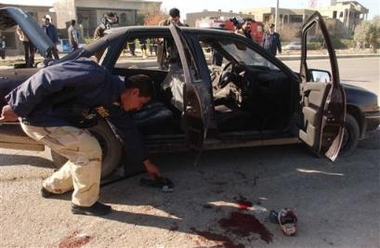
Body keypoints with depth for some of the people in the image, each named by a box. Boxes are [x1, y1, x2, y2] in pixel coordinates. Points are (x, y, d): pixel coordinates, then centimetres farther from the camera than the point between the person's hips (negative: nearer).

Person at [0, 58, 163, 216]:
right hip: (37, 116, -9)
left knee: (84, 152, 15)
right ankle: (84, 203, 7)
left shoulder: (114, 104, 4)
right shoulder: (97, 77, -25)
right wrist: (17, 108, -22)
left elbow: (128, 131, 14)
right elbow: (47, 78, -27)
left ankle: (51, 187, 33)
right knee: (91, 152, -12)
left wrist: (147, 162, 21)